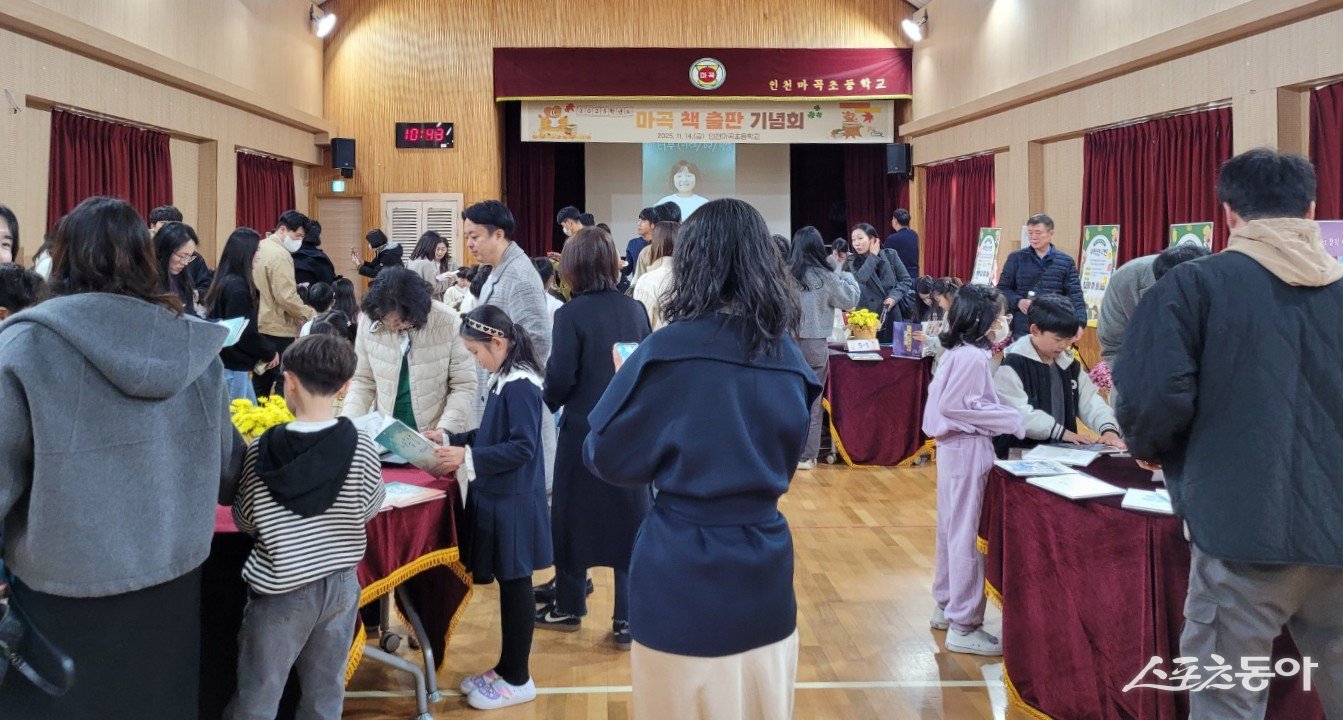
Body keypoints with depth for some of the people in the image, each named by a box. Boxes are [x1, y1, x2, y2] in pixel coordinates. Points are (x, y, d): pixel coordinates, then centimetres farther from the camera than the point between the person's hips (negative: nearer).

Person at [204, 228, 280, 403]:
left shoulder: (225, 281, 11)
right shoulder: (238, 286, -18)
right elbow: (246, 332, -20)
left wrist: (263, 353, 9)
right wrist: (270, 353, -6)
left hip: (224, 359, 9)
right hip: (233, 365, -9)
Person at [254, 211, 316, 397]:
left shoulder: (260, 248, 11)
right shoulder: (280, 255, -17)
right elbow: (287, 297, -24)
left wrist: (297, 287, 13)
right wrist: (310, 314, -17)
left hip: (260, 325, 9)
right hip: (279, 329, -9)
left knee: (261, 381, 16)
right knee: (285, 383, -4)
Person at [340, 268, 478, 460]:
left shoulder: (448, 323, -11)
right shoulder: (368, 321, -4)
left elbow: (464, 386, -5)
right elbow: (363, 382, 6)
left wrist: (444, 430, -15)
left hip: (436, 437, -2)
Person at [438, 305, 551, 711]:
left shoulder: (520, 387, -19)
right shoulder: (503, 381, 10)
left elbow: (523, 448, -23)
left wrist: (469, 457, -24)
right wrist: (452, 440, 10)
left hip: (512, 504, -9)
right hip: (497, 498, 9)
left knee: (515, 586, 1)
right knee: (508, 585, 17)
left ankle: (518, 681, 13)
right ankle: (507, 667, 29)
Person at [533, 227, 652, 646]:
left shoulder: (571, 314, -14)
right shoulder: (635, 310, -1)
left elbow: (559, 378, -13)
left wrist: (551, 401, 8)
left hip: (584, 431, -3)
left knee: (575, 518, 13)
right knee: (629, 519, 9)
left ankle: (569, 608, 27)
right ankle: (628, 620, 12)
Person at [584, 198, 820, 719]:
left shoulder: (670, 350, -15)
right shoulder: (788, 356, 0)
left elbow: (609, 458, -5)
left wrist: (630, 379, 10)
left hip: (683, 573, -4)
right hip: (765, 565, 5)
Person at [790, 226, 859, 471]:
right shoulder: (825, 276, -8)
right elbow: (850, 300, 2)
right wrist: (841, 271, 14)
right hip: (814, 344, -2)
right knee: (811, 400, 6)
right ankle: (806, 455, 10)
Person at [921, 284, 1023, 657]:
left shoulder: (959, 352, 10)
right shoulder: (972, 357, -18)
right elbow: (953, 406, -22)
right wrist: (1011, 419, -18)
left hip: (956, 448, 10)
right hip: (967, 449, -10)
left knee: (952, 529, 18)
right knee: (965, 535, -4)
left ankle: (946, 607, 30)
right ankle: (963, 626, 2)